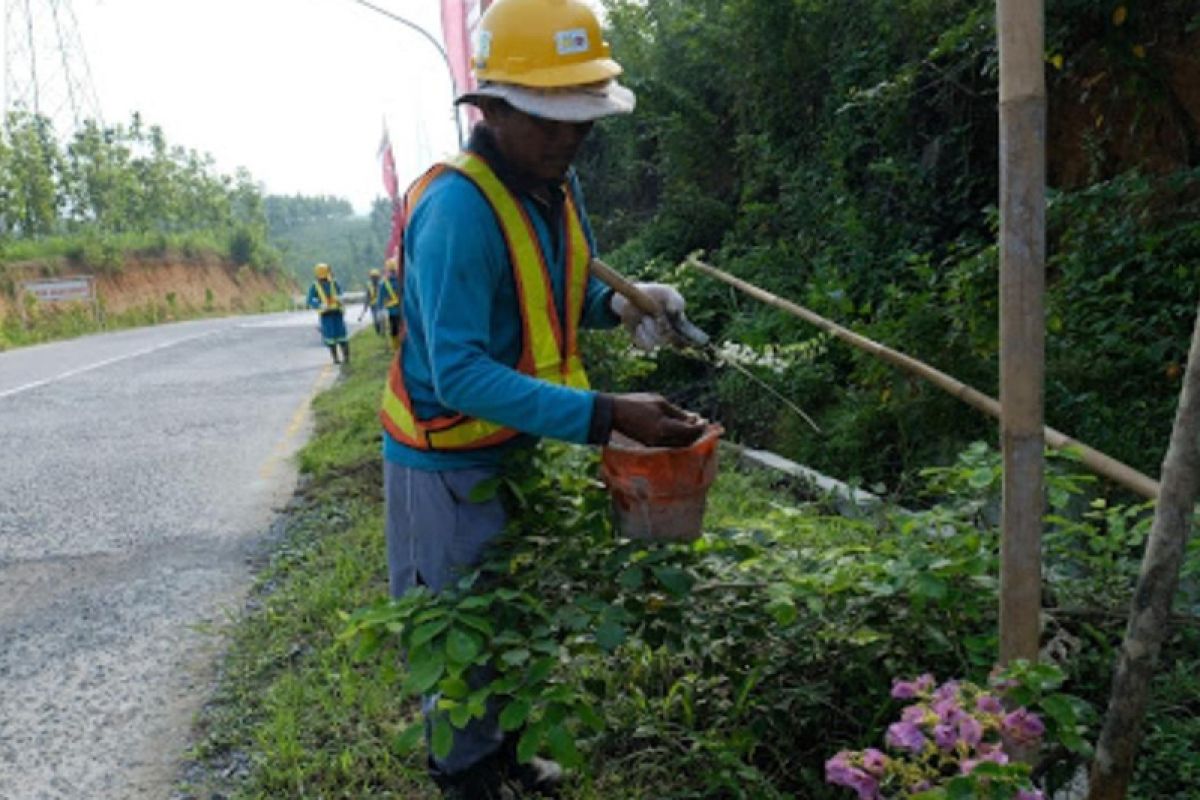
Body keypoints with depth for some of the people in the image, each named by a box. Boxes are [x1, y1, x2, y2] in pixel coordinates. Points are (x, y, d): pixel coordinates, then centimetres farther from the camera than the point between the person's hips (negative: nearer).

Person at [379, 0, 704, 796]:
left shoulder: (557, 184, -1)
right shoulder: (456, 208, -28)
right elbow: (461, 374, -33)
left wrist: (617, 303, -7)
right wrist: (606, 417, -39)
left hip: (522, 445, 8)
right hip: (451, 460, -8)